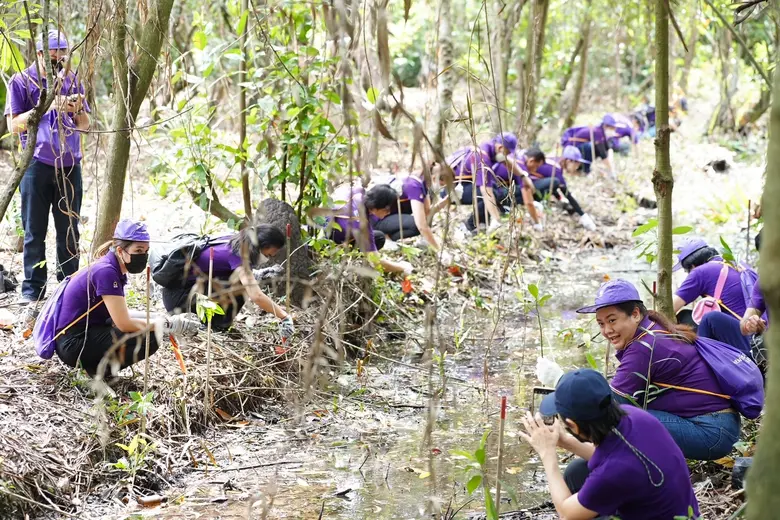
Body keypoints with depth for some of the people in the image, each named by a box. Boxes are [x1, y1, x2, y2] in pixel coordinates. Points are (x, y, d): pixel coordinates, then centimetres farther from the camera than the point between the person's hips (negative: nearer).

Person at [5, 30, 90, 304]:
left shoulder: (72, 80, 10)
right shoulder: (21, 81, 0)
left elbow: (85, 125, 13)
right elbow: (13, 125, -6)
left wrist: (77, 110, -9)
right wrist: (45, 106, -17)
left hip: (69, 165, 3)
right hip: (37, 165, -3)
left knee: (69, 230, 7)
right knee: (35, 231, 1)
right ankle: (33, 288, 7)